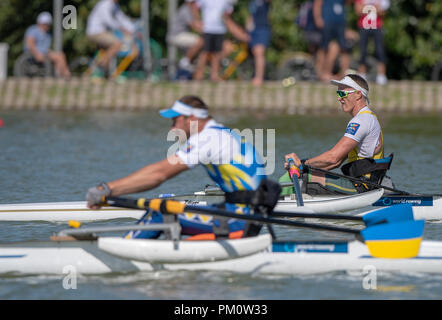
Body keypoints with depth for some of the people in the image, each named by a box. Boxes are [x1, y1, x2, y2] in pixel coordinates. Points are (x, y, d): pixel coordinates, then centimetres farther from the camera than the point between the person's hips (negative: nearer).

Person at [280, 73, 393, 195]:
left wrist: (303, 163, -10)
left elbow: (333, 157, -22)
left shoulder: (362, 120, -14)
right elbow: (337, 162, 19)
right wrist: (307, 167, 9)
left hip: (360, 187, -10)